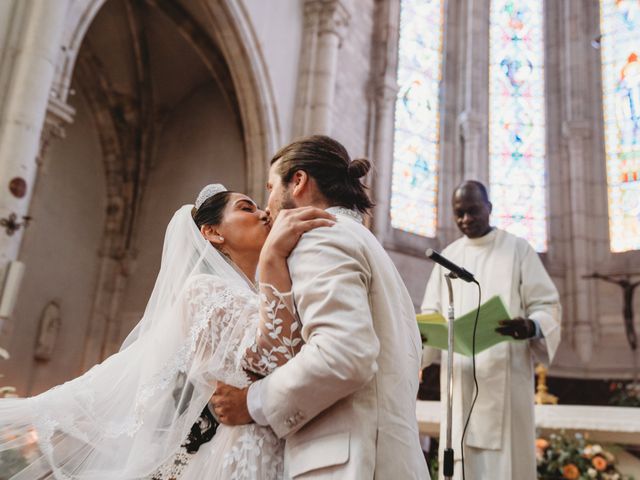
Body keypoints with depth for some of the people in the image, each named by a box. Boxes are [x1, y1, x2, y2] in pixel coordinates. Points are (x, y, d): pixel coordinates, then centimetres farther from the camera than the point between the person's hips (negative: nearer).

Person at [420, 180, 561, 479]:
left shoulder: (518, 249, 6)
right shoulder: (447, 257, 15)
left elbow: (547, 305, 0)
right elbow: (431, 313, 11)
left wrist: (531, 327, -22)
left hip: (505, 376, -3)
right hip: (460, 378, 3)